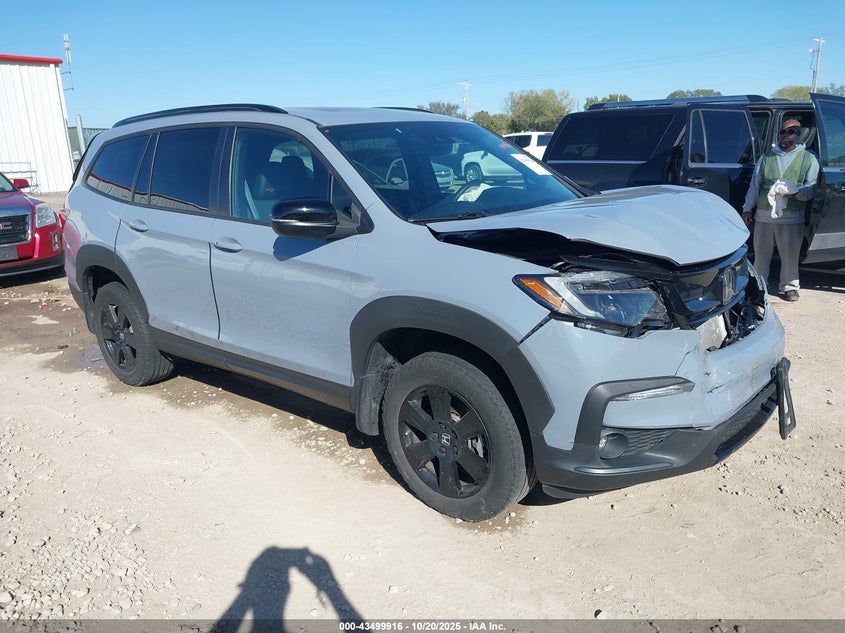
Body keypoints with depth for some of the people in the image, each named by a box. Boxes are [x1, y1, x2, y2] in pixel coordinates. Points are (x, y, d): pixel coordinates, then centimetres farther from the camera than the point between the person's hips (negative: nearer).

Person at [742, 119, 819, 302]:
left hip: (791, 217, -2)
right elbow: (754, 184, 14)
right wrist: (747, 208, 10)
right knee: (761, 253, 8)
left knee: (790, 254, 2)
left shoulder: (808, 159, 5)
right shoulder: (767, 156, 12)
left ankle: (790, 286, 16)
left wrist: (794, 191, -21)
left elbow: (811, 189, -1)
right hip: (764, 215, 2)